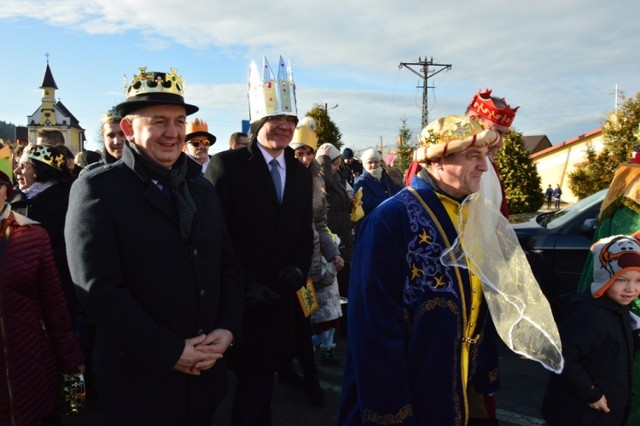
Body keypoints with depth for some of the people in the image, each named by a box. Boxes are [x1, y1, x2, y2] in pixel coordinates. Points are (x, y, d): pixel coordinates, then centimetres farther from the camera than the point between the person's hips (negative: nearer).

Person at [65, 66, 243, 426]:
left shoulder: (203, 188, 8)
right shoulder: (98, 189, -11)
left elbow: (228, 265, 9)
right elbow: (99, 288, -18)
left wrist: (227, 329, -5)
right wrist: (169, 352, -17)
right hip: (140, 379, -5)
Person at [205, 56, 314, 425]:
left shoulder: (301, 173, 8)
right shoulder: (227, 165, -10)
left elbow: (305, 233, 10)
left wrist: (299, 268, -8)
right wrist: (243, 284, -17)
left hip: (282, 296, 5)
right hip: (241, 298, -5)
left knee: (263, 374, 18)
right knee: (254, 377, 8)